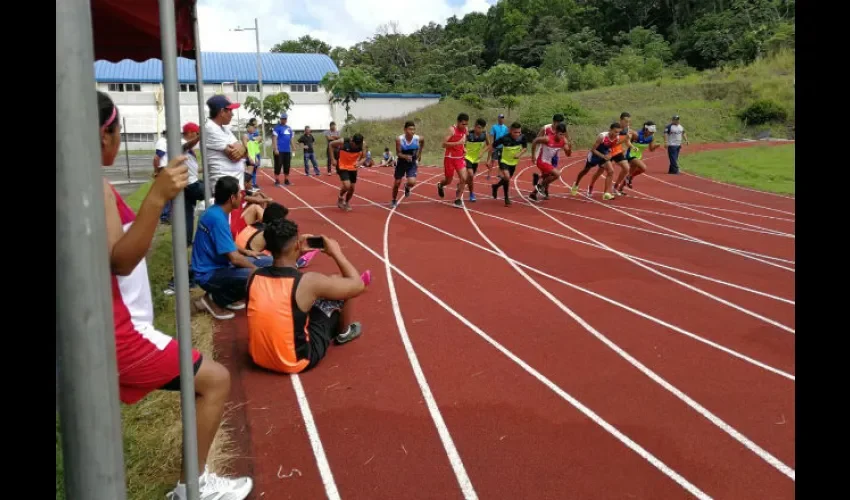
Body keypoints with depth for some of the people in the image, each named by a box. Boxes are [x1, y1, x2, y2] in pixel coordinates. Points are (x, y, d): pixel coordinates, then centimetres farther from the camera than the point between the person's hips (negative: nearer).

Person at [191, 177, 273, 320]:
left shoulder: (215, 212, 5)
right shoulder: (218, 218, -25)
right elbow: (234, 258, -27)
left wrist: (246, 251, 18)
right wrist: (255, 268, -11)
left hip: (217, 265, 10)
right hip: (209, 274, -10)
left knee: (267, 261, 8)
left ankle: (229, 296, 9)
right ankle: (215, 300, -7)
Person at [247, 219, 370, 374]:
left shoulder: (254, 276, -9)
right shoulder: (308, 282, -24)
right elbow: (358, 285, -10)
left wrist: (298, 253, 12)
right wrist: (336, 253, 1)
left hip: (258, 357, 5)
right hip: (296, 362, -5)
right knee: (338, 281, 8)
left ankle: (334, 329, 45)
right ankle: (344, 332, 34)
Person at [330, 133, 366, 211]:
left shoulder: (363, 144, -18)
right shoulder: (342, 142, -26)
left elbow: (364, 157, -6)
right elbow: (331, 144, -7)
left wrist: (359, 163, -29)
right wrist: (333, 159, -9)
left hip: (353, 168, 4)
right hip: (343, 167, -4)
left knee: (352, 188, 9)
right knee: (347, 186, -19)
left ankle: (346, 203, 36)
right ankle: (340, 198, 12)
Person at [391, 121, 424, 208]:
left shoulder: (418, 139, -19)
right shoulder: (399, 139, -25)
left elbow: (423, 142, 6)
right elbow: (398, 153, -19)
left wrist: (419, 153, 12)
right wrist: (405, 156, -39)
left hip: (412, 163, 0)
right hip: (401, 162, 0)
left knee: (412, 182, -19)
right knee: (397, 183, 9)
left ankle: (407, 187, 21)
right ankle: (394, 201, 34)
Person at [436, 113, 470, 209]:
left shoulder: (466, 130, 2)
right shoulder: (452, 129, -17)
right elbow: (444, 144, -24)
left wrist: (464, 148, 5)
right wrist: (458, 143, -31)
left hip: (460, 158, 5)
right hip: (450, 158, -5)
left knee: (463, 178, -10)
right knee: (448, 180, 8)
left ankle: (457, 200, 2)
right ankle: (440, 186, 44)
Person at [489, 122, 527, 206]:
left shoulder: (522, 137, -18)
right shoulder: (505, 138, -28)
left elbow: (525, 148, -1)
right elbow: (493, 146, -16)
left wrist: (520, 154, -21)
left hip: (513, 162, 5)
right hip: (504, 160, -5)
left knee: (507, 179, 18)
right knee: (506, 177, -24)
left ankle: (495, 186, 50)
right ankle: (506, 198, -6)